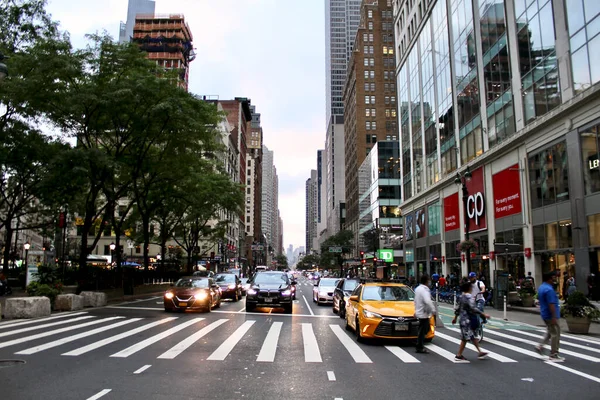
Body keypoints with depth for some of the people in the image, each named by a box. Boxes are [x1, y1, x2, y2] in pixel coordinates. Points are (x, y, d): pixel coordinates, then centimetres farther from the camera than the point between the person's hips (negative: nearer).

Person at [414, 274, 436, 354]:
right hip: (424, 313, -10)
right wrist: (433, 310, -25)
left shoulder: (418, 288, 12)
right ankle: (419, 348, 4)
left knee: (425, 329, 20)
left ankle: (420, 345, 25)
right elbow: (428, 301, -32)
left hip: (419, 312, 10)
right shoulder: (424, 290, -20)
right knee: (422, 331, -2)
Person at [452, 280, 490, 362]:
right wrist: (483, 314, -26)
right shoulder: (469, 297, -17)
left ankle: (480, 352, 26)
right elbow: (473, 308, -28)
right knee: (465, 338, -3)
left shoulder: (462, 297, 10)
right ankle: (459, 355, 2)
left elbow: (458, 308, 17)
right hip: (468, 320, -10)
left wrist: (455, 318, 26)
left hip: (463, 319, 10)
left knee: (473, 336, 17)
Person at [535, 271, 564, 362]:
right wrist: (554, 317, -25)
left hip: (544, 314, 10)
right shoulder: (549, 289, -23)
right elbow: (551, 304, -25)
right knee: (555, 334, -1)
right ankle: (553, 355, 4)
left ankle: (540, 346, 19)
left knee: (550, 332, 23)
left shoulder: (541, 287, 10)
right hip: (550, 315, -10)